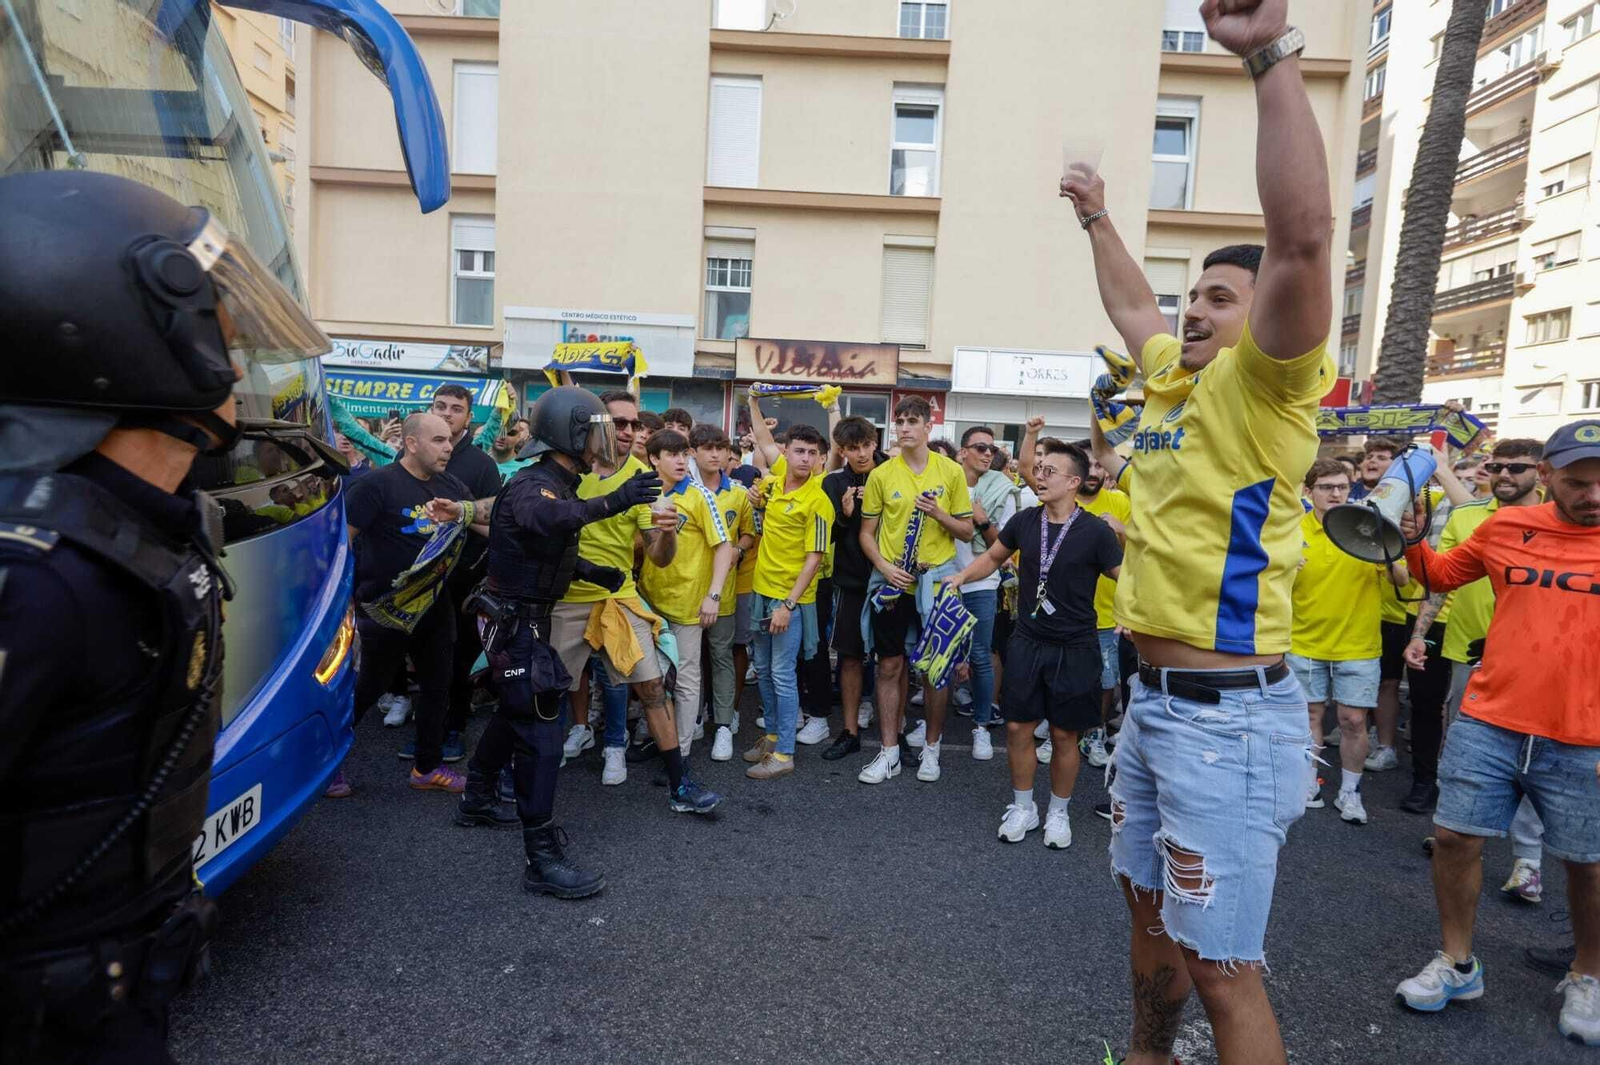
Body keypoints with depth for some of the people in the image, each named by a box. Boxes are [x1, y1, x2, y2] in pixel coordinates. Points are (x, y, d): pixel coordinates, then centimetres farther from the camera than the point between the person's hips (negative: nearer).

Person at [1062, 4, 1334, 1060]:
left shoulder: (1262, 389, -12)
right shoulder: (1174, 381, 10)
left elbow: (1302, 236, -28)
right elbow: (1130, 306, 29)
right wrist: (1098, 218, 40)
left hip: (1231, 716, -9)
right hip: (1154, 700, 9)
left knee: (1221, 965, 2)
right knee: (1151, 906, 25)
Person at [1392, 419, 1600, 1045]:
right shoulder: (1505, 528, 2)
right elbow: (1443, 575, 17)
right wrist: (1413, 545, 0)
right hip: (1488, 723, 2)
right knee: (1455, 836, 5)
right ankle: (1457, 964, 24)